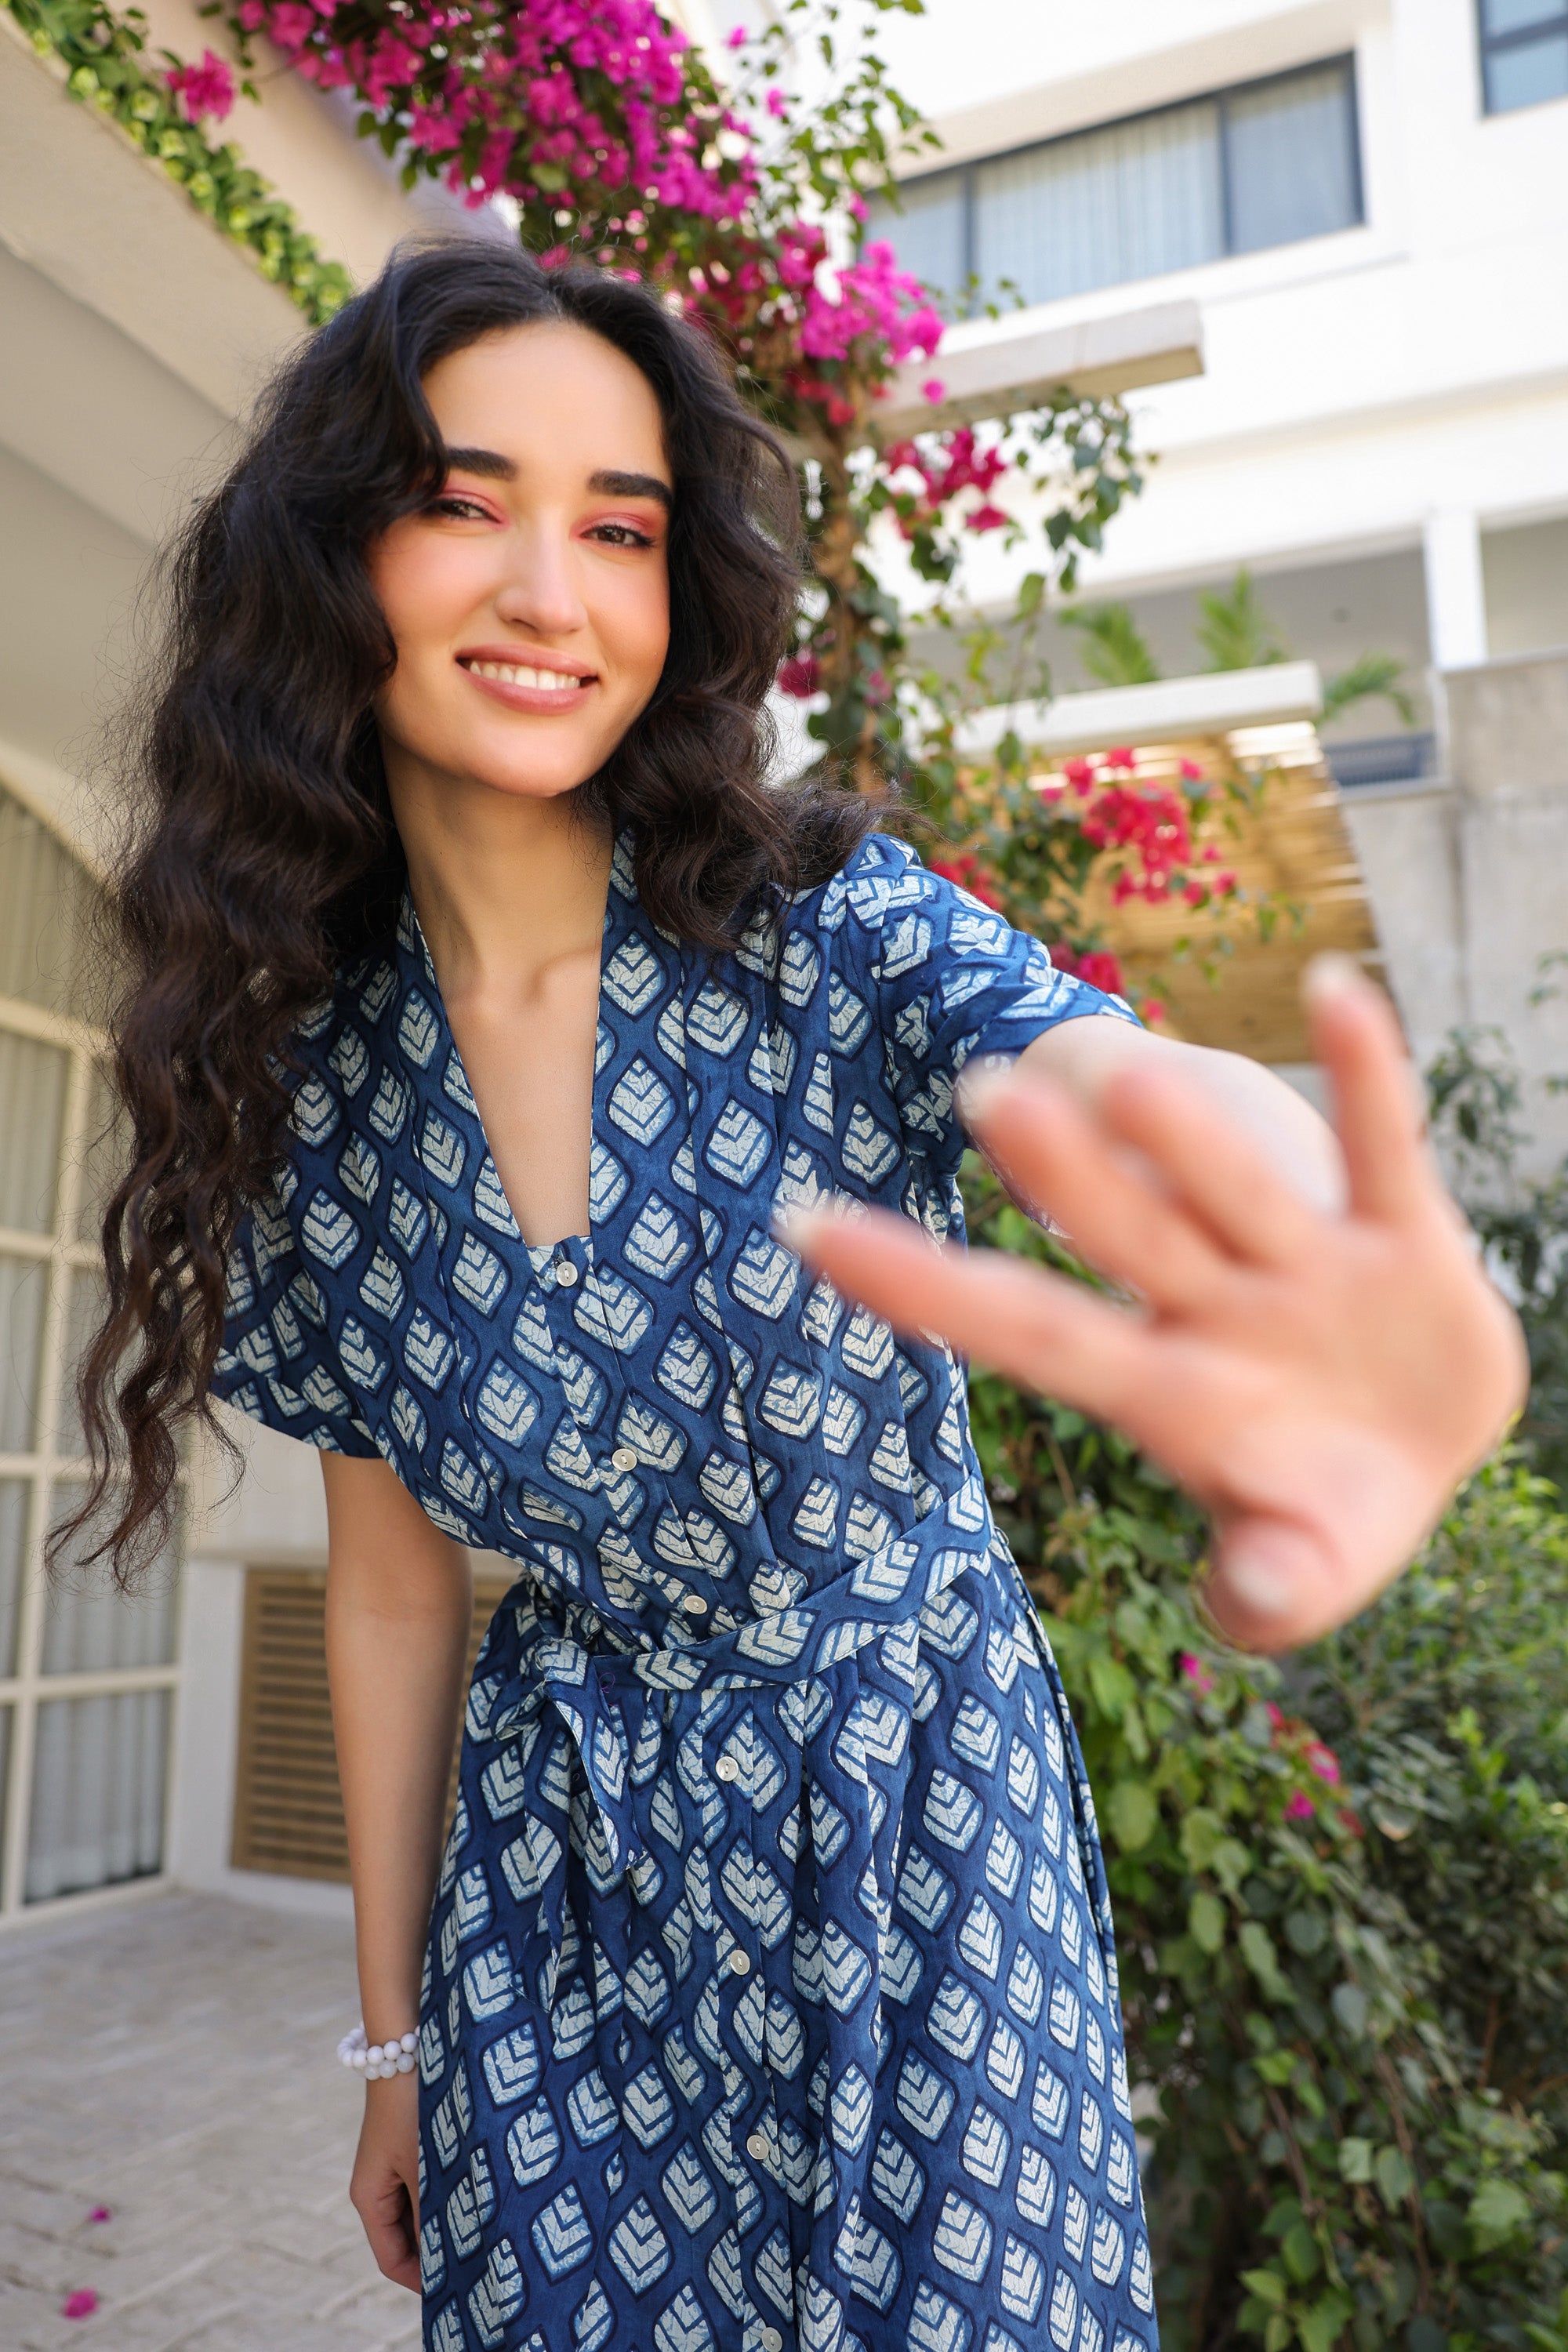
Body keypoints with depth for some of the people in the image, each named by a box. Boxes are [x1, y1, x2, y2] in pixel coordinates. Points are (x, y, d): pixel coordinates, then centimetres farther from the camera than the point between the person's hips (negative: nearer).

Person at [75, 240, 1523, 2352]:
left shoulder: (844, 931, -14)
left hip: (920, 1819, -1)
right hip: (563, 1863, 2)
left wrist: (1372, 1300, -61)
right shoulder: (315, 1077, -5)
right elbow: (392, 1580, 2)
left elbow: (1131, 1091, -36)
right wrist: (394, 2036, 10)